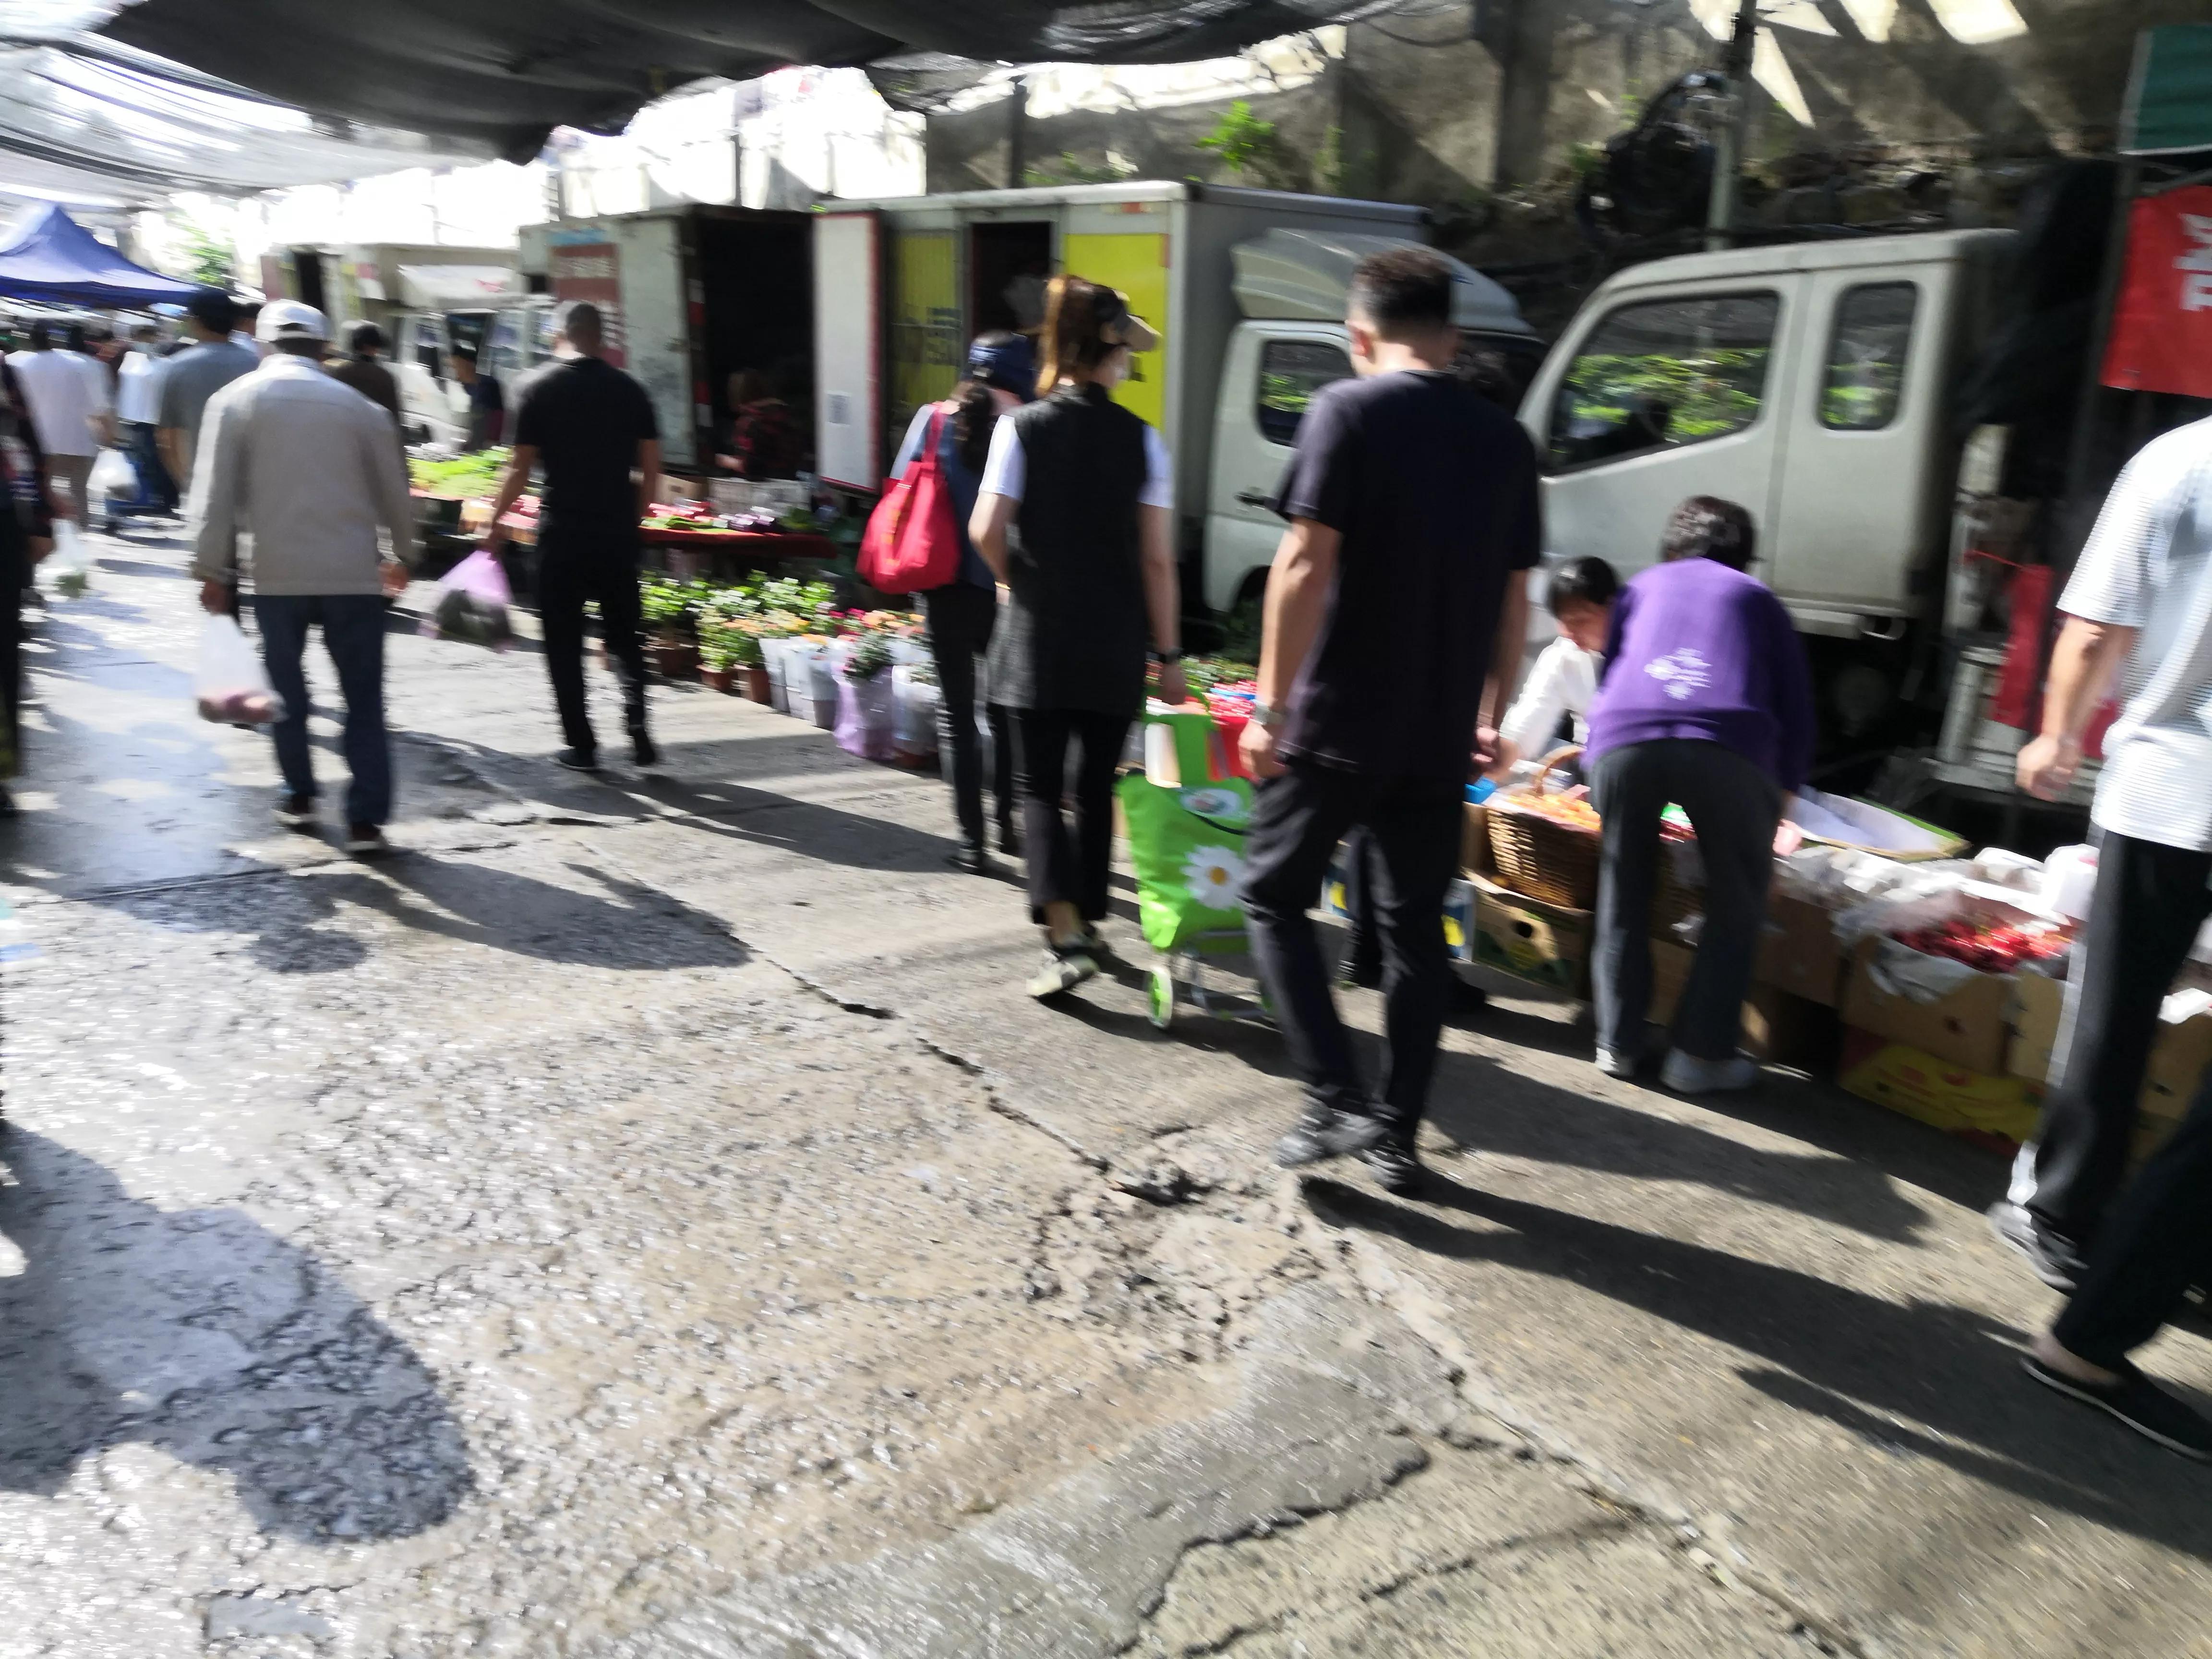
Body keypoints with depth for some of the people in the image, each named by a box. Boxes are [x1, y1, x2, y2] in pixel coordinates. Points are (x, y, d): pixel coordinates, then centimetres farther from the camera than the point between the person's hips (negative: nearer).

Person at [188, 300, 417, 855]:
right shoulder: (354, 402, 5)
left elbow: (216, 493, -4)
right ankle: (365, 818, -2)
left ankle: (299, 794, 28)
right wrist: (403, 553, 25)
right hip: (354, 572, 0)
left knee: (285, 686, 18)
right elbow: (393, 488, 10)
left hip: (278, 572, 0)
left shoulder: (235, 399, 2)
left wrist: (211, 570, 2)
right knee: (364, 698, 2)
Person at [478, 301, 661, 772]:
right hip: (617, 531, 2)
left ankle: (581, 745, 8)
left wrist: (495, 521, 6)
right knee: (625, 636, 13)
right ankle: (638, 729, -1)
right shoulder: (629, 389, 4)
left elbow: (521, 468, -5)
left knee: (565, 642, 7)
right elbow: (650, 466, 3)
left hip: (562, 531, -2)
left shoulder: (536, 389, -3)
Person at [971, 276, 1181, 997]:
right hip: (1116, 642, 1)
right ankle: (1089, 920, 27)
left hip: (1038, 636, -1)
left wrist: (1022, 583, 10)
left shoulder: (1021, 426, -4)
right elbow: (1157, 559, -4)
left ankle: (1065, 936, -9)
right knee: (1097, 784, 15)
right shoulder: (1141, 439, -2)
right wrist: (1169, 654, 3)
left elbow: (987, 531, -10)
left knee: (1040, 784, 5)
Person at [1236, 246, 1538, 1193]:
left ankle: (1337, 1100, 1)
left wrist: (1272, 706, -11)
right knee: (1416, 929, 14)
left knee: (1275, 896, 10)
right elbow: (1514, 601, 12)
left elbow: (1306, 568, -15)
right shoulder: (1504, 440, 9)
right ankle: (1397, 1135, 20)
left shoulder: (1348, 411, -7)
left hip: (1338, 723, -5)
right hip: (1440, 737, 5)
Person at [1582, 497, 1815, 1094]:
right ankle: (1700, 1053, 14)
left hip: (1622, 739, 2)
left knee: (1623, 896, 19)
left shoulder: (1643, 587, 33)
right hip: (1730, 747, -1)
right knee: (1738, 903, 16)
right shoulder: (1758, 599, 29)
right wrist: (1783, 797, 29)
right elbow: (1796, 708, 22)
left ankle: (1618, 1044, 23)